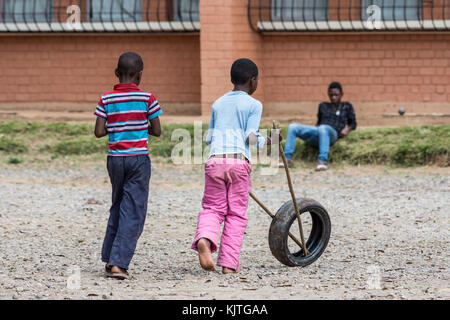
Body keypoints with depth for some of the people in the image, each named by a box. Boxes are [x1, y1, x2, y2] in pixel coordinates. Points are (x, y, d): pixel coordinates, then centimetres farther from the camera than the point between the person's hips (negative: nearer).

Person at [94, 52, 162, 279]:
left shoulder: (107, 99, 0)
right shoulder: (147, 98, -6)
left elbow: (99, 132, -3)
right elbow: (157, 131, -2)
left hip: (115, 158, 3)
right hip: (139, 158, -3)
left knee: (118, 206, 20)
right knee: (133, 212, -1)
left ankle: (109, 258, 18)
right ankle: (118, 263, -10)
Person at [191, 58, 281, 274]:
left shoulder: (218, 104, 19)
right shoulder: (253, 105, 5)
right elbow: (251, 138, -4)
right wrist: (270, 140, 14)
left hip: (215, 159, 3)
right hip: (239, 160, -3)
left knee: (213, 208, 7)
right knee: (236, 215, 5)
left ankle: (204, 239, -24)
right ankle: (229, 263, 2)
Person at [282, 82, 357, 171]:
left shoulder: (347, 106, 20)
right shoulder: (323, 106, 28)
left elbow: (353, 123, 20)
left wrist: (347, 129, -1)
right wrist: (315, 128, 11)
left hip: (332, 134, -5)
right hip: (316, 133, 5)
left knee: (323, 128, -42)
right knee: (293, 127, -17)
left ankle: (323, 161, -53)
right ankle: (287, 159, -23)